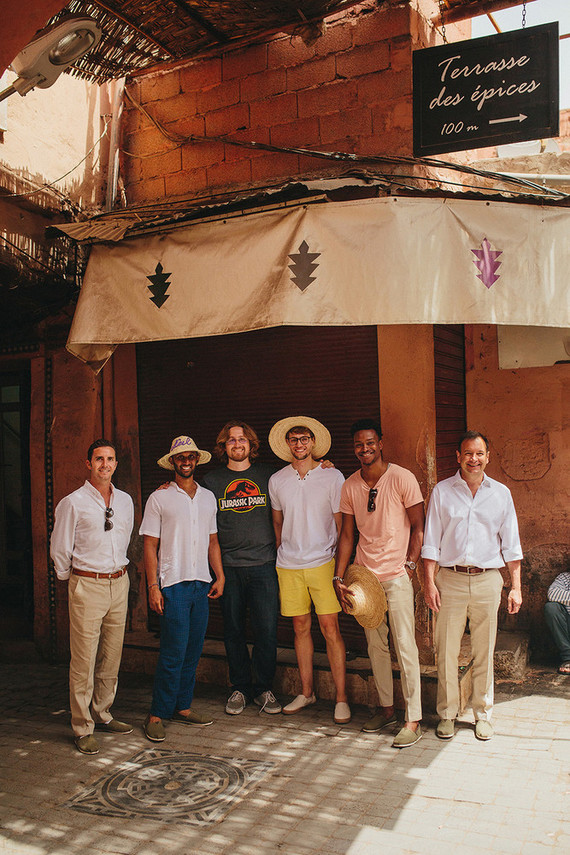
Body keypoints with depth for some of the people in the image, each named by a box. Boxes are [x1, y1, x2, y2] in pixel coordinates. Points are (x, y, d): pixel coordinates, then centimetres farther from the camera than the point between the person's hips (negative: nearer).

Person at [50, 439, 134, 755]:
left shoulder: (125, 501, 9)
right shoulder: (73, 503, -7)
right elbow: (60, 549, -1)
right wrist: (72, 579, 8)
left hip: (119, 584, 5)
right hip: (87, 587, -5)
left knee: (111, 657, 13)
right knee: (83, 661, -2)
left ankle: (102, 714, 29)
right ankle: (82, 728, 10)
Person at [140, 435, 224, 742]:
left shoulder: (208, 497, 13)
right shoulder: (159, 498, -1)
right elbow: (150, 546, -3)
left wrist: (219, 576, 8)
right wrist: (152, 586, -9)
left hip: (201, 584, 5)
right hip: (172, 584, -5)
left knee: (193, 650, 9)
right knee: (174, 652, -6)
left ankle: (182, 706, 22)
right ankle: (157, 714, 6)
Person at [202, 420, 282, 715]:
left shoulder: (268, 475, 7)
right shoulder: (211, 481, 7)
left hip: (263, 565, 0)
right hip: (228, 567, 1)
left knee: (266, 630, 1)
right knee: (233, 630, 7)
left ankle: (264, 688, 18)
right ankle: (240, 688, 23)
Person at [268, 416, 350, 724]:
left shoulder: (332, 476, -2)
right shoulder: (277, 480, 6)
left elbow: (342, 524, 0)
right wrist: (283, 554, 14)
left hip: (322, 562, -3)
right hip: (289, 565, 3)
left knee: (330, 628, -4)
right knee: (300, 627, 9)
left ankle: (341, 698, 4)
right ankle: (306, 692, 21)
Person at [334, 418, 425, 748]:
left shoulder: (402, 478, -8)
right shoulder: (350, 486, 6)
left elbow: (418, 526, -4)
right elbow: (347, 535, 10)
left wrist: (409, 565, -11)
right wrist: (339, 577, 4)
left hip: (396, 575, -5)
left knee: (405, 647, -4)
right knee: (376, 645, 13)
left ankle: (413, 720, 5)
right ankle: (387, 708, 27)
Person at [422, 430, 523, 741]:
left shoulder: (501, 493, 7)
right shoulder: (442, 491, 2)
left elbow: (511, 544, 9)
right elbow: (431, 541, 3)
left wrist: (516, 587, 5)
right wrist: (429, 581, -4)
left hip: (487, 579, 1)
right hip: (450, 579, -1)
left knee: (484, 652, 8)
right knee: (446, 651, 2)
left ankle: (483, 714, 23)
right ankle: (447, 713, 17)